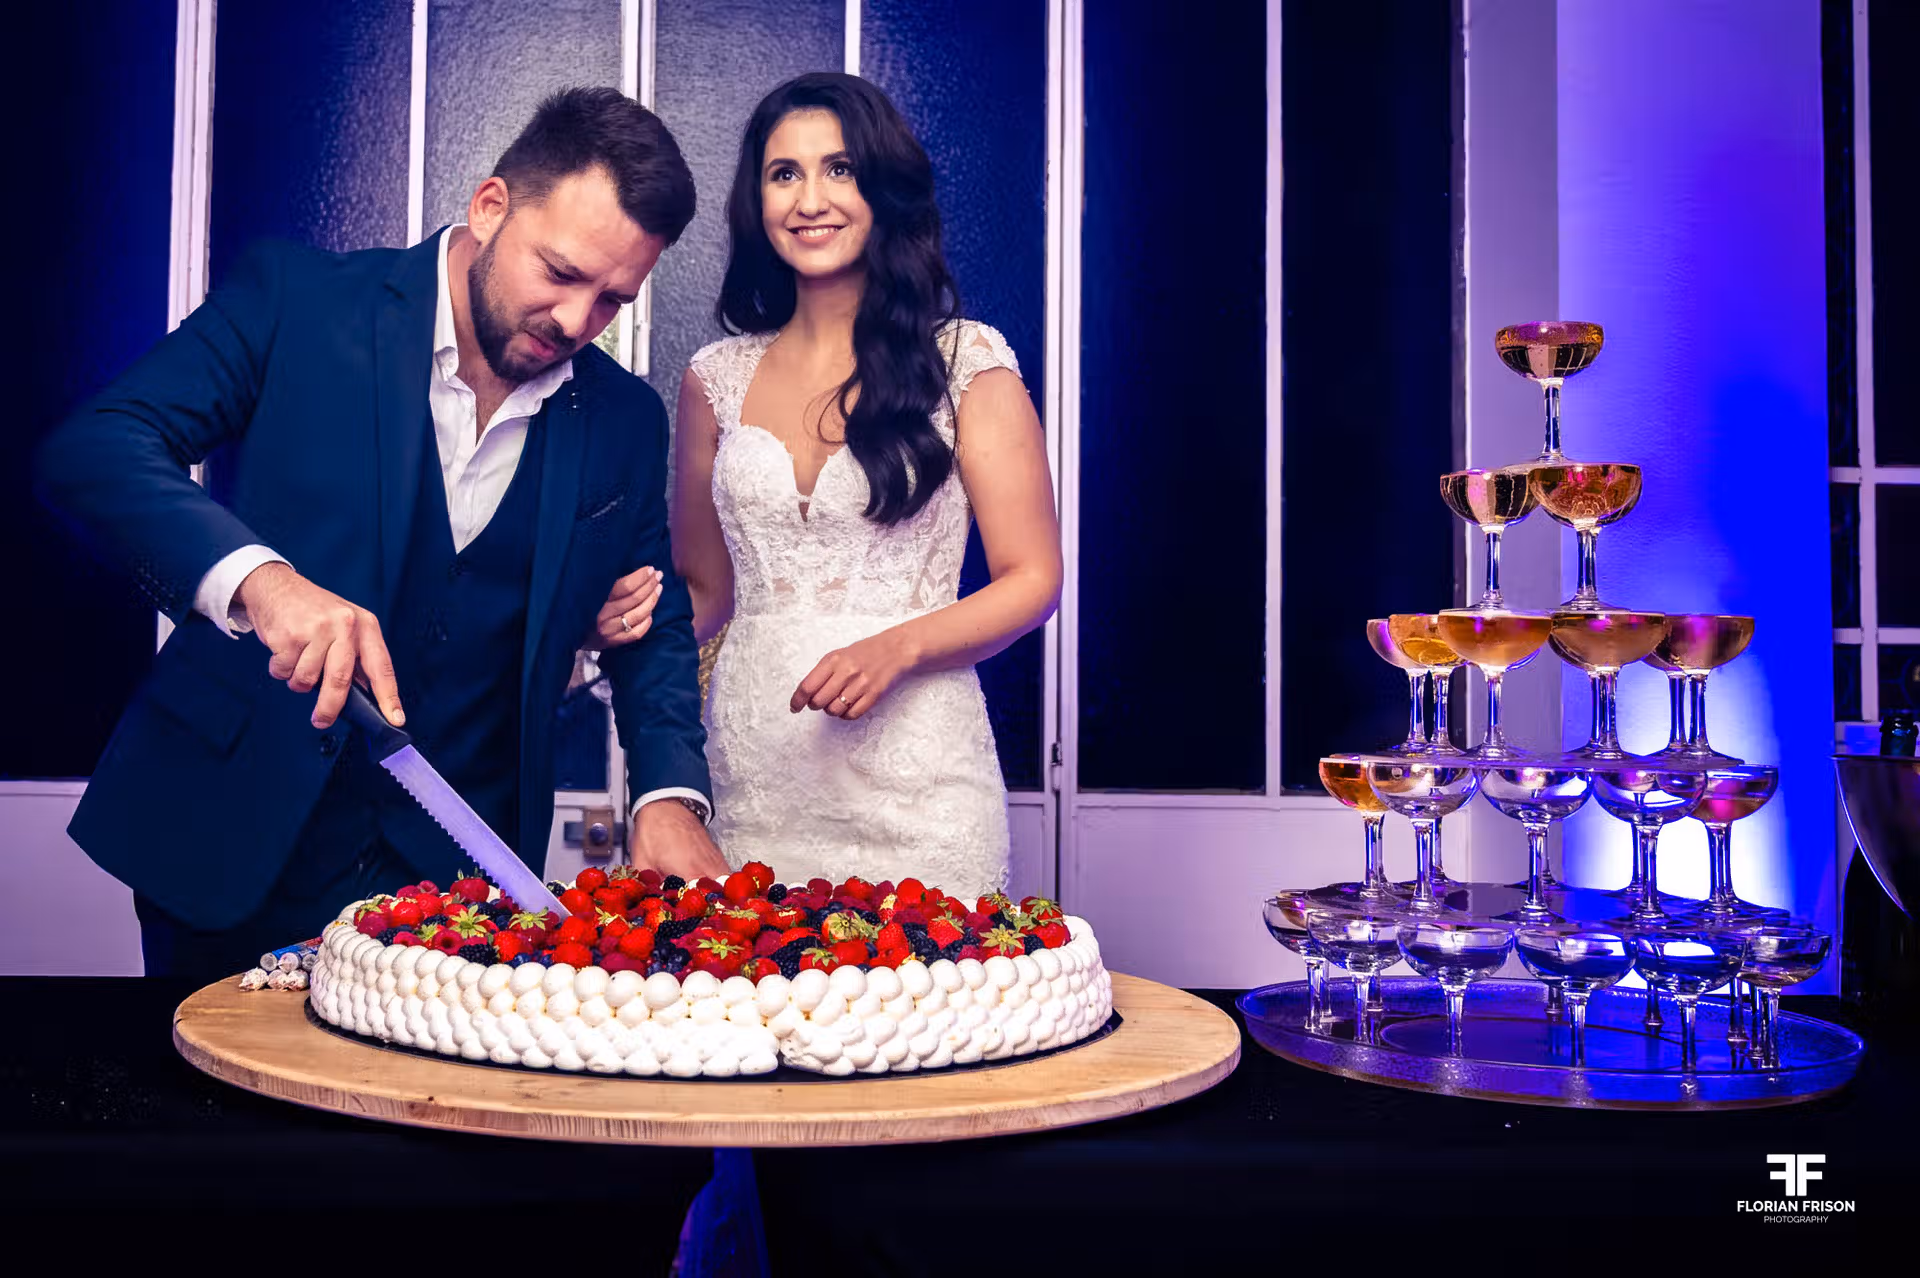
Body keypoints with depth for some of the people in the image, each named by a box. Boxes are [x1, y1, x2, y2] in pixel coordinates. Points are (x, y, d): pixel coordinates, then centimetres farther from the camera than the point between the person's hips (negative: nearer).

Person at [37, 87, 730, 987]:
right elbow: (91, 449, -16)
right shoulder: (293, 302, -7)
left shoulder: (624, 420, 2)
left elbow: (656, 626, 9)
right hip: (229, 845, -1)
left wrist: (671, 795, -9)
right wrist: (256, 576, -35)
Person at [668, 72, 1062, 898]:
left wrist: (896, 648, -17)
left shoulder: (967, 362, -1)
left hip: (914, 779, -2)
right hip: (752, 782, 3)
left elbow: (1032, 581, -2)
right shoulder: (716, 380, 9)